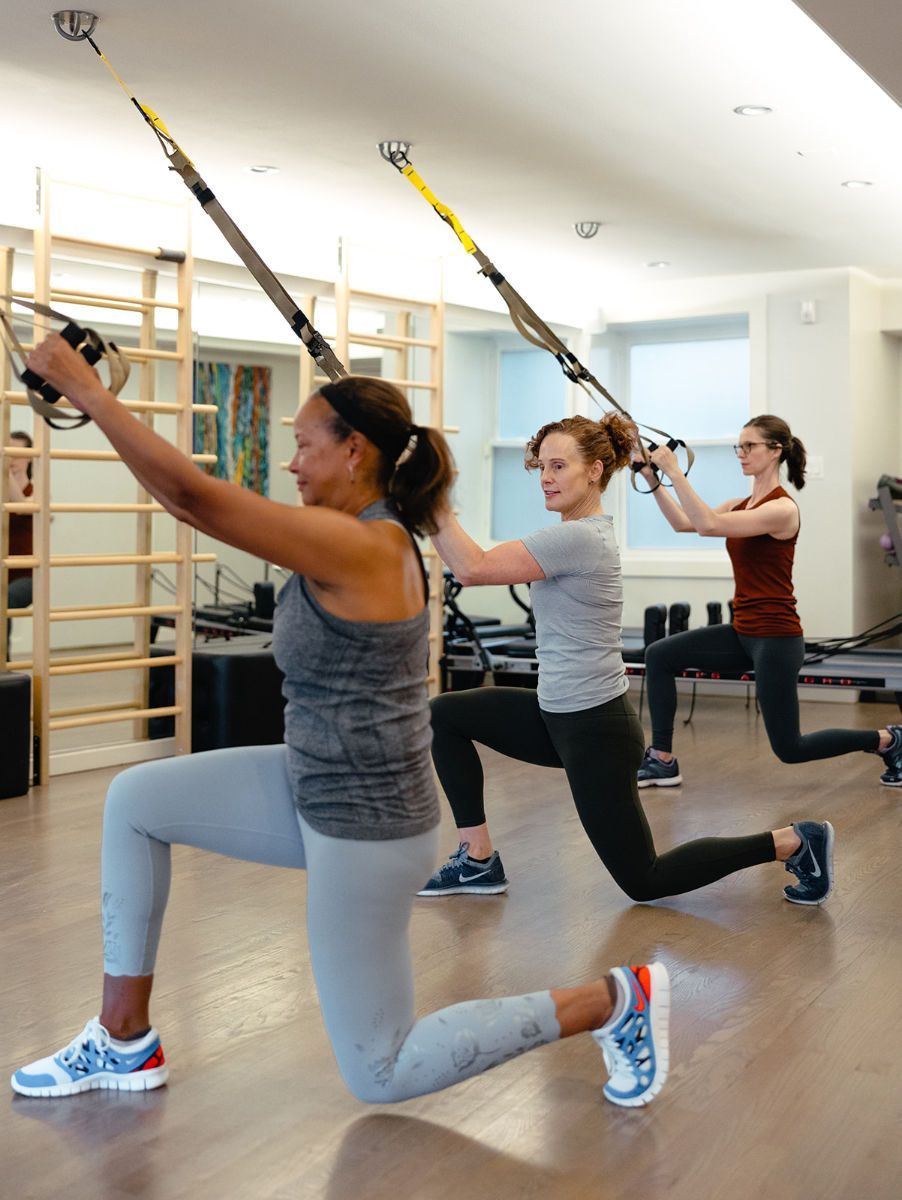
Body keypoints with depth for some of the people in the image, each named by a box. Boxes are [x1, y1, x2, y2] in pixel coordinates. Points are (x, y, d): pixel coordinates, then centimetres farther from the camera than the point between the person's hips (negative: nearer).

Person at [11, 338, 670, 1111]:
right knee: (136, 802, 11)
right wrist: (97, 399, 3)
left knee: (380, 1075, 5)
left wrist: (83, 386, -21)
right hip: (317, 788, 10)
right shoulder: (366, 534, 4)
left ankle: (614, 1001, 11)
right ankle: (125, 1041, 21)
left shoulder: (357, 547, -24)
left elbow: (197, 495, -27)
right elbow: (194, 503, 5)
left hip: (363, 823, -9)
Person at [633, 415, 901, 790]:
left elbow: (708, 525, -30)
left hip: (776, 637, -9)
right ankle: (662, 762, 6)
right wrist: (653, 480, -8)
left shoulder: (781, 508, -18)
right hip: (744, 632, 9)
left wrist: (674, 470, -29)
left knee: (789, 748, 0)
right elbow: (684, 523, 1)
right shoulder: (743, 505, 9)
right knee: (659, 656, 0)